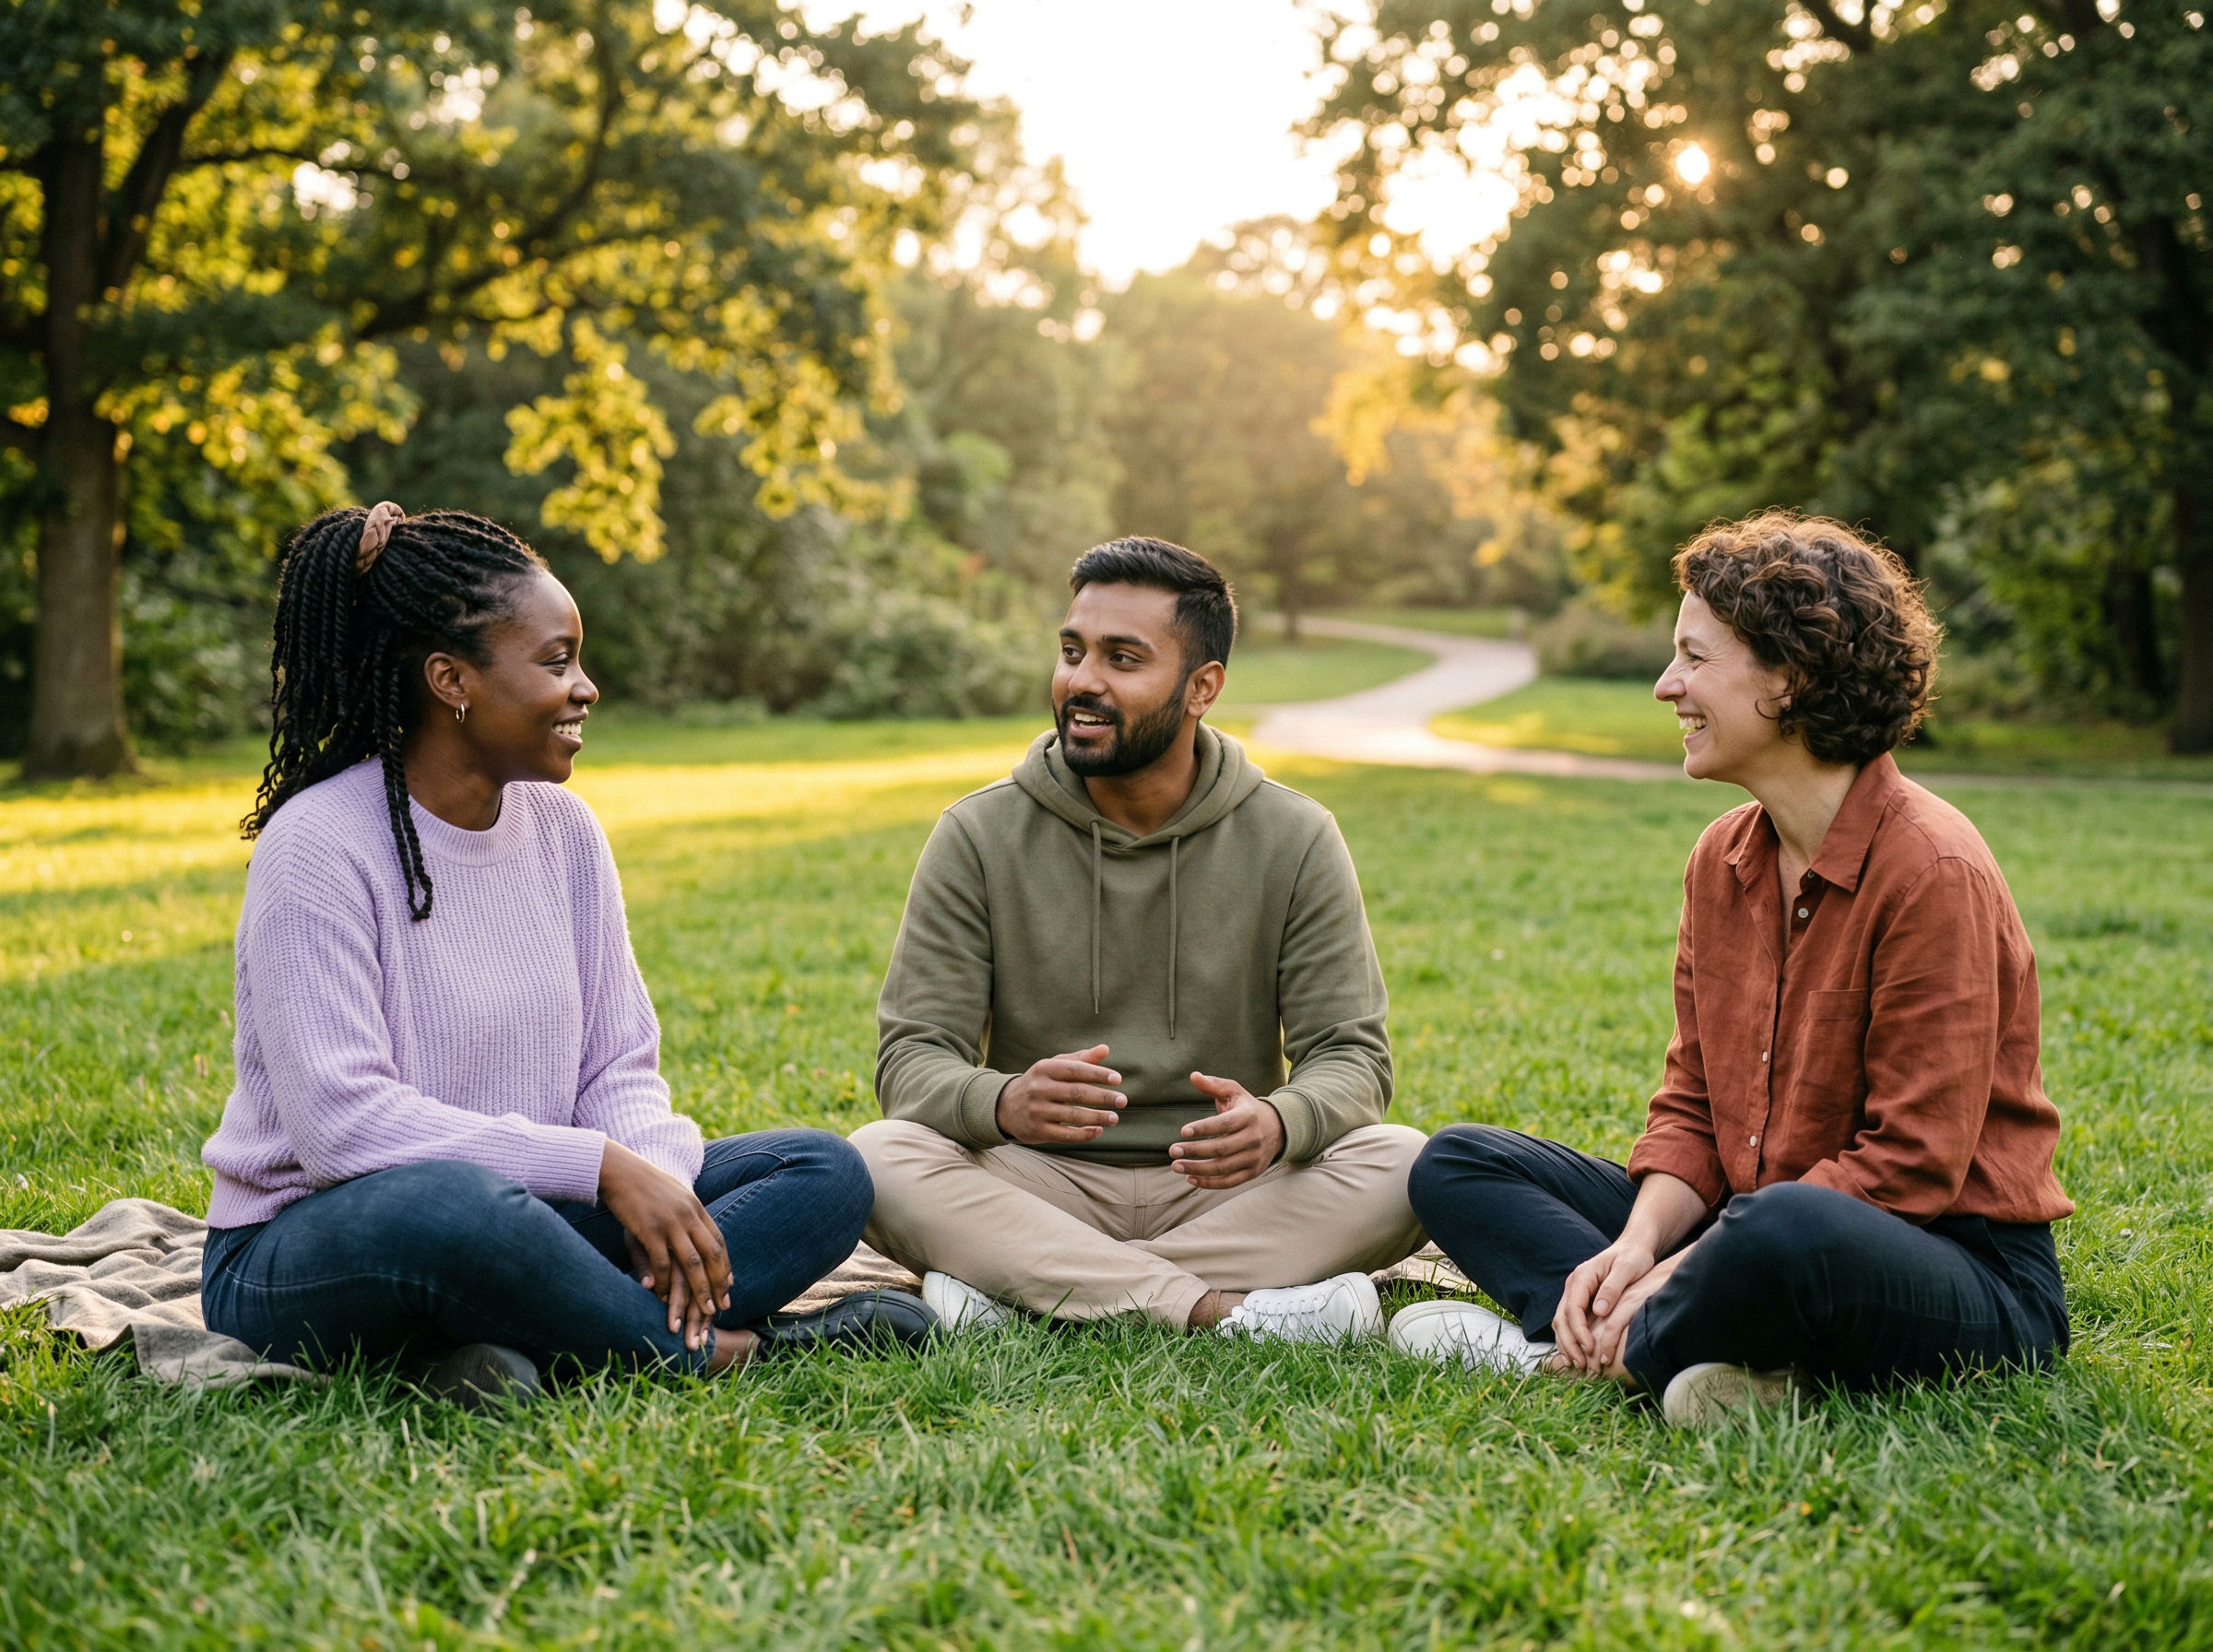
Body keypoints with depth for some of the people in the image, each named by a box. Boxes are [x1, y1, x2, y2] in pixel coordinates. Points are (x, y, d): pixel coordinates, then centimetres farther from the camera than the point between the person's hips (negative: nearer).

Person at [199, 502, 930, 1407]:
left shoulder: (564, 831, 6)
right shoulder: (320, 848, -15)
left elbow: (620, 1071, 6)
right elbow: (340, 1120, -23)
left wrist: (659, 1183, -17)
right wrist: (604, 1166, -24)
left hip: (517, 1218, 7)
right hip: (309, 1250, -7)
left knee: (825, 1172, -7)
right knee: (457, 1205, -41)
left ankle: (516, 1349, -25)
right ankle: (711, 1348, -16)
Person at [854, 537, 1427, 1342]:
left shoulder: (1294, 839, -2)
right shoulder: (980, 837, -2)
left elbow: (1351, 1055, -4)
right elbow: (911, 1058, -7)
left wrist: (1277, 1124, -30)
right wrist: (1004, 1104, -32)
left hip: (1222, 1187, 1)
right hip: (1041, 1184, 0)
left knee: (1402, 1164, -27)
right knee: (880, 1156, -28)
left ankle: (1016, 1286, -25)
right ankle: (1227, 1308, -31)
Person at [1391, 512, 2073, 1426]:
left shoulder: (1932, 870, -17)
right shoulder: (1722, 859, 7)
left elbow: (1910, 1165, -20)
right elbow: (1694, 1104, 8)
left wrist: (1689, 1272, -23)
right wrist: (1638, 1244, -12)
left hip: (1963, 1271, -8)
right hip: (1746, 1221, 8)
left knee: (1785, 1228, -42)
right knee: (1457, 1165, 5)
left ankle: (1568, 1345, -13)